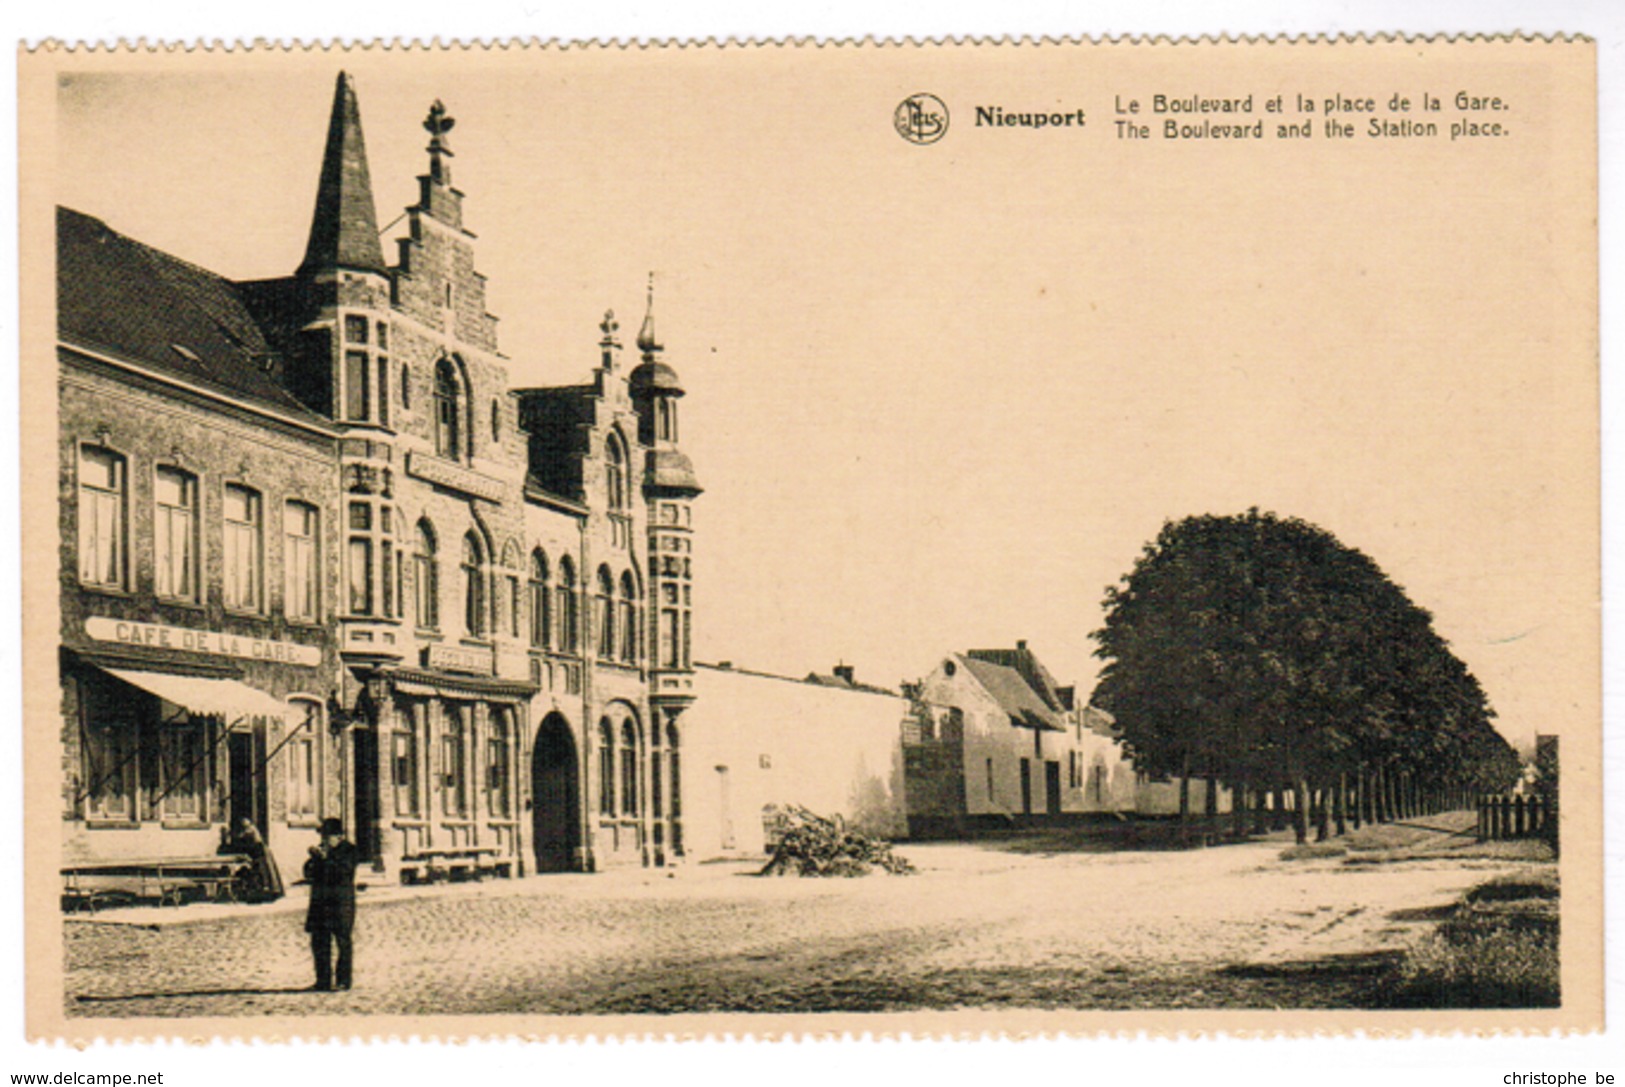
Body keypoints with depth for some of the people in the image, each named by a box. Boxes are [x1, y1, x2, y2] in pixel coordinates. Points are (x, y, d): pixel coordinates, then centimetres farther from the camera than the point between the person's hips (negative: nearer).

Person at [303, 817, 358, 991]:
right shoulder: (321, 850, 15)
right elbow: (309, 874, 10)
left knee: (343, 942, -4)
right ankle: (322, 981, 11)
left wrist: (326, 857, -21)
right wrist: (314, 858, -7)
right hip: (320, 903, 5)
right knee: (319, 943, 5)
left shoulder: (348, 850, 0)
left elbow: (344, 869, -15)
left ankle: (343, 981, 0)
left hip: (341, 903, -5)